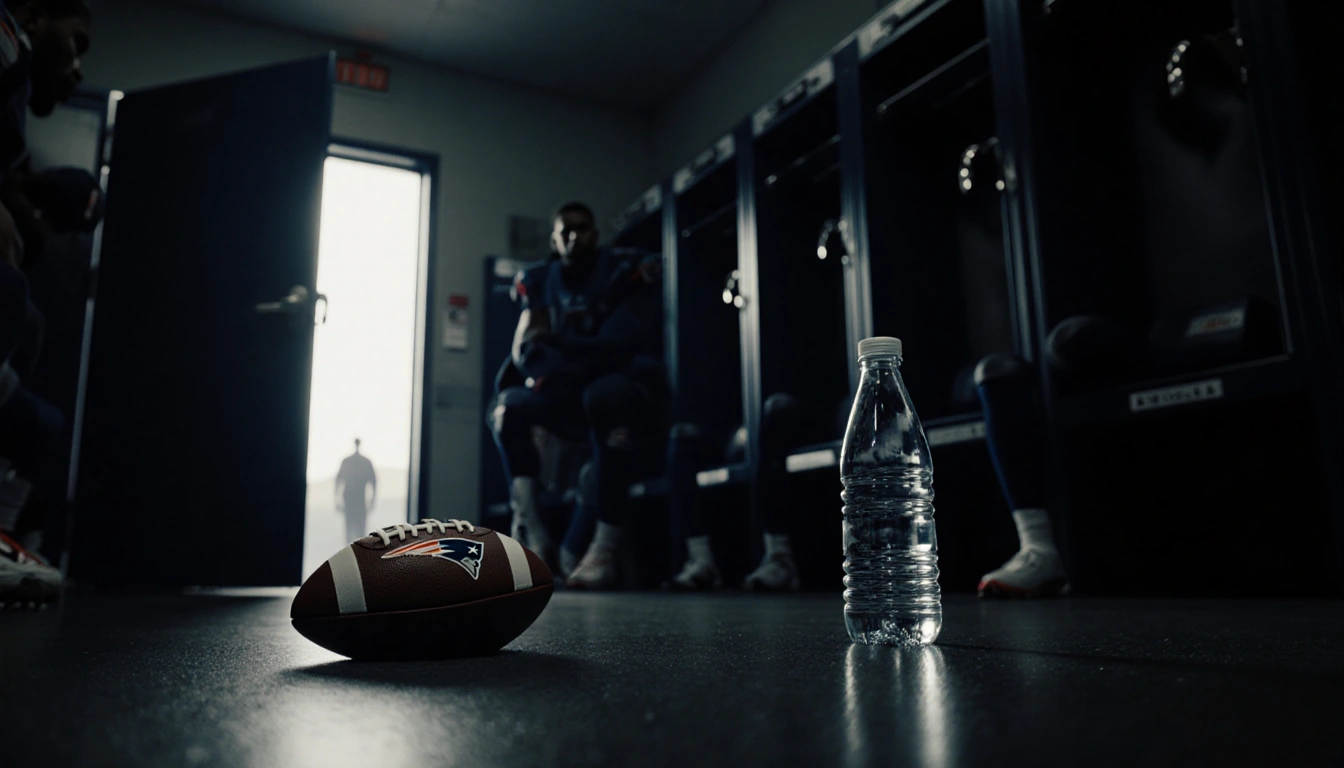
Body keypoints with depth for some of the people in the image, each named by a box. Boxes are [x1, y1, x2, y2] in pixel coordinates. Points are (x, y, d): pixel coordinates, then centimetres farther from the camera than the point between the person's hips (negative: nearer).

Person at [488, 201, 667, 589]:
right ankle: (531, 533, -23)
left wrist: (556, 343, -27)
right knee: (508, 404, -10)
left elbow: (622, 345, -20)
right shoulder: (543, 282, 7)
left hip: (634, 387, -6)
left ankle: (605, 549, -38)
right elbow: (523, 351, -2)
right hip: (576, 399, 6)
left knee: (605, 394, -38)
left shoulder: (628, 270, -9)